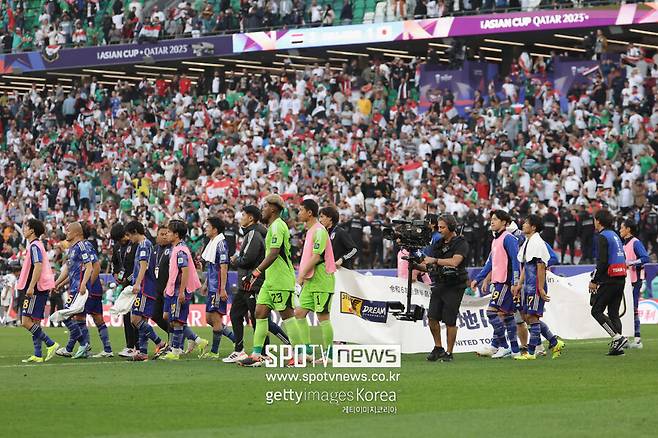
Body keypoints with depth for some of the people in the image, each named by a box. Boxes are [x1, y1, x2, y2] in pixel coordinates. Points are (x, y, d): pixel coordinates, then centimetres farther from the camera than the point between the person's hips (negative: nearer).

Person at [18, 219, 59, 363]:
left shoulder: (34, 246, -12)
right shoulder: (36, 245, 19)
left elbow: (38, 266, -24)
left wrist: (31, 286, -27)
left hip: (37, 289, -10)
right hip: (39, 290, 10)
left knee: (26, 321, -12)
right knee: (34, 322, 9)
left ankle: (50, 344, -12)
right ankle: (38, 355, 8)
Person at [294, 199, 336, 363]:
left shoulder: (319, 231, -13)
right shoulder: (310, 231, 16)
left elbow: (316, 257, -19)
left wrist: (302, 275, -15)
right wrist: (302, 275, 16)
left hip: (321, 281, -10)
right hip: (310, 282, 10)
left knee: (323, 316, -5)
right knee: (299, 313, 4)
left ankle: (328, 354, 0)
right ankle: (307, 351, 7)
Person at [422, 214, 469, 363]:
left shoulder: (461, 243, -7)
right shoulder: (439, 244, 14)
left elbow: (454, 261, -21)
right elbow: (430, 262, 14)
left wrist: (435, 260, -21)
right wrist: (421, 264, -6)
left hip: (454, 286, -6)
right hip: (439, 284, 6)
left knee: (450, 321, -4)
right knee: (432, 317, -3)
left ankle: (449, 352, 6)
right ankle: (438, 348, 13)